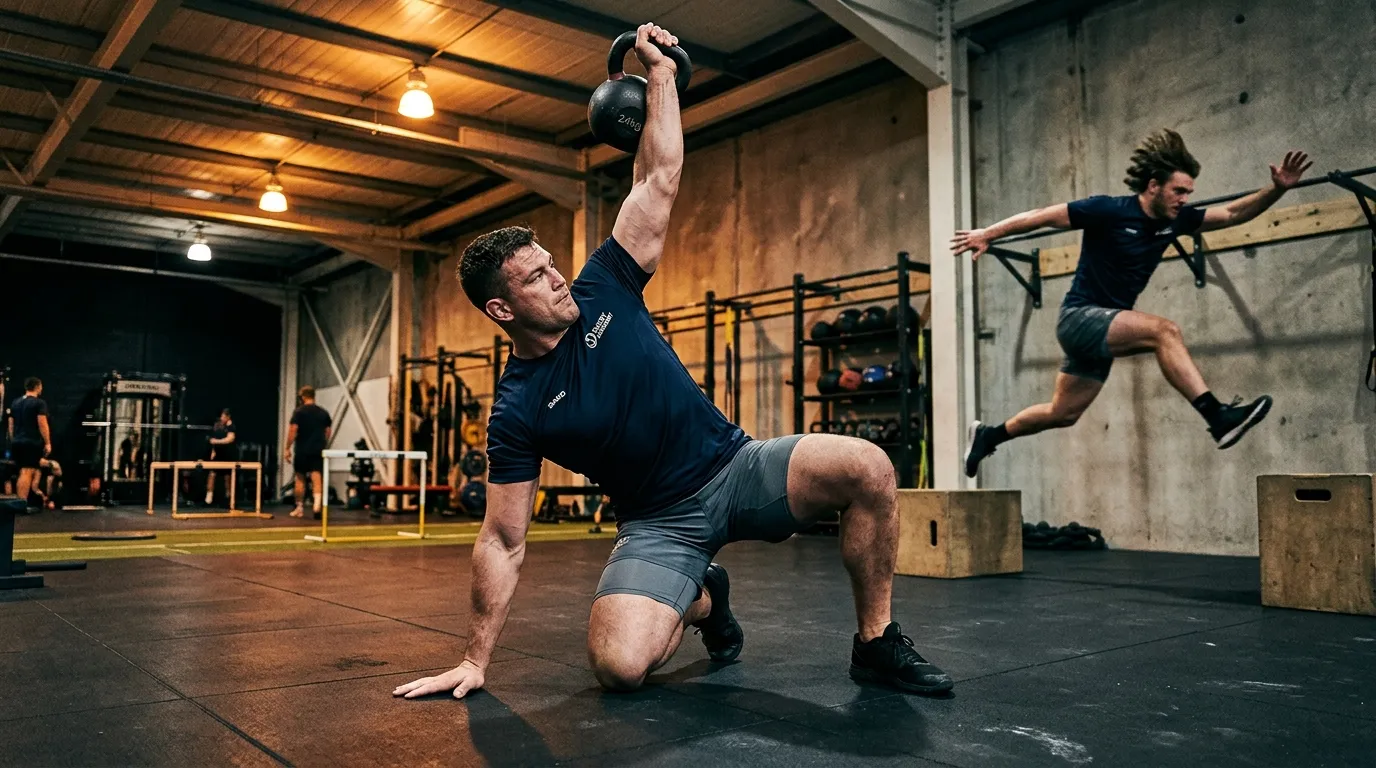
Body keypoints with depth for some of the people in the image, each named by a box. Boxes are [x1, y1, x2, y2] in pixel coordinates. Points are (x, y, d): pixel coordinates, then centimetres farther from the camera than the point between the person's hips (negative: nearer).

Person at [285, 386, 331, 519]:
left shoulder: (299, 412, -4)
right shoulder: (324, 413, 9)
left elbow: (293, 430, -10)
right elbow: (327, 432, 13)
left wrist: (288, 448, -4)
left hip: (302, 450, -2)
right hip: (318, 450, 2)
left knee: (300, 478, 12)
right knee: (317, 478, -4)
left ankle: (299, 509, 19)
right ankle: (317, 505, -24)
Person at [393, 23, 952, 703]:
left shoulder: (602, 289, -1)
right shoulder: (517, 410, -9)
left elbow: (658, 179, 1)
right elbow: (502, 542, -6)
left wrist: (658, 70, -4)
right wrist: (475, 660, -7)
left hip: (737, 466, 2)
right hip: (659, 522, -2)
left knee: (867, 468, -24)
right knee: (618, 665, -27)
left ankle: (876, 643, -2)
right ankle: (701, 601, 10)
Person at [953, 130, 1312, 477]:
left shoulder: (1174, 219, 3)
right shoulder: (1109, 210, -16)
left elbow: (1233, 213, 9)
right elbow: (1044, 216, -11)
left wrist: (1277, 189, -6)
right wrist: (988, 234, -12)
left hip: (1105, 326, 8)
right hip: (1080, 319, -8)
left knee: (1062, 414, 15)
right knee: (1164, 331, -28)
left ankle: (987, 436, 31)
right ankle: (1218, 418, -30)